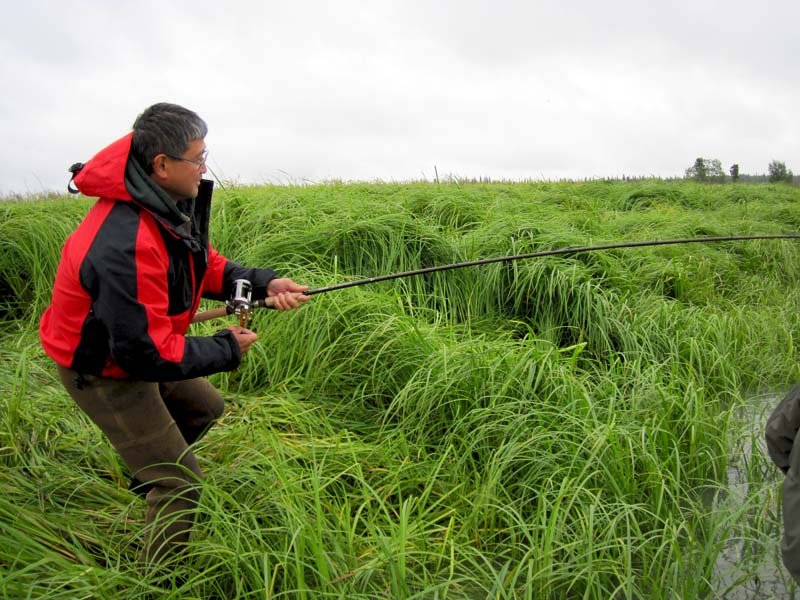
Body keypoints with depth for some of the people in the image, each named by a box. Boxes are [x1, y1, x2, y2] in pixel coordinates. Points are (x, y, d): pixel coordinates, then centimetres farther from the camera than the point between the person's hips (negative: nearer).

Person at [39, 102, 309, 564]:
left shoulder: (176, 201, -9)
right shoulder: (125, 245, -38)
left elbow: (207, 266, 5)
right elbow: (146, 351, -32)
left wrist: (263, 283, -13)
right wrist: (226, 349, -19)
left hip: (141, 346, 9)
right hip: (103, 370, -9)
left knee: (206, 409, 29)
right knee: (181, 483, -1)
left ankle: (150, 479, 51)